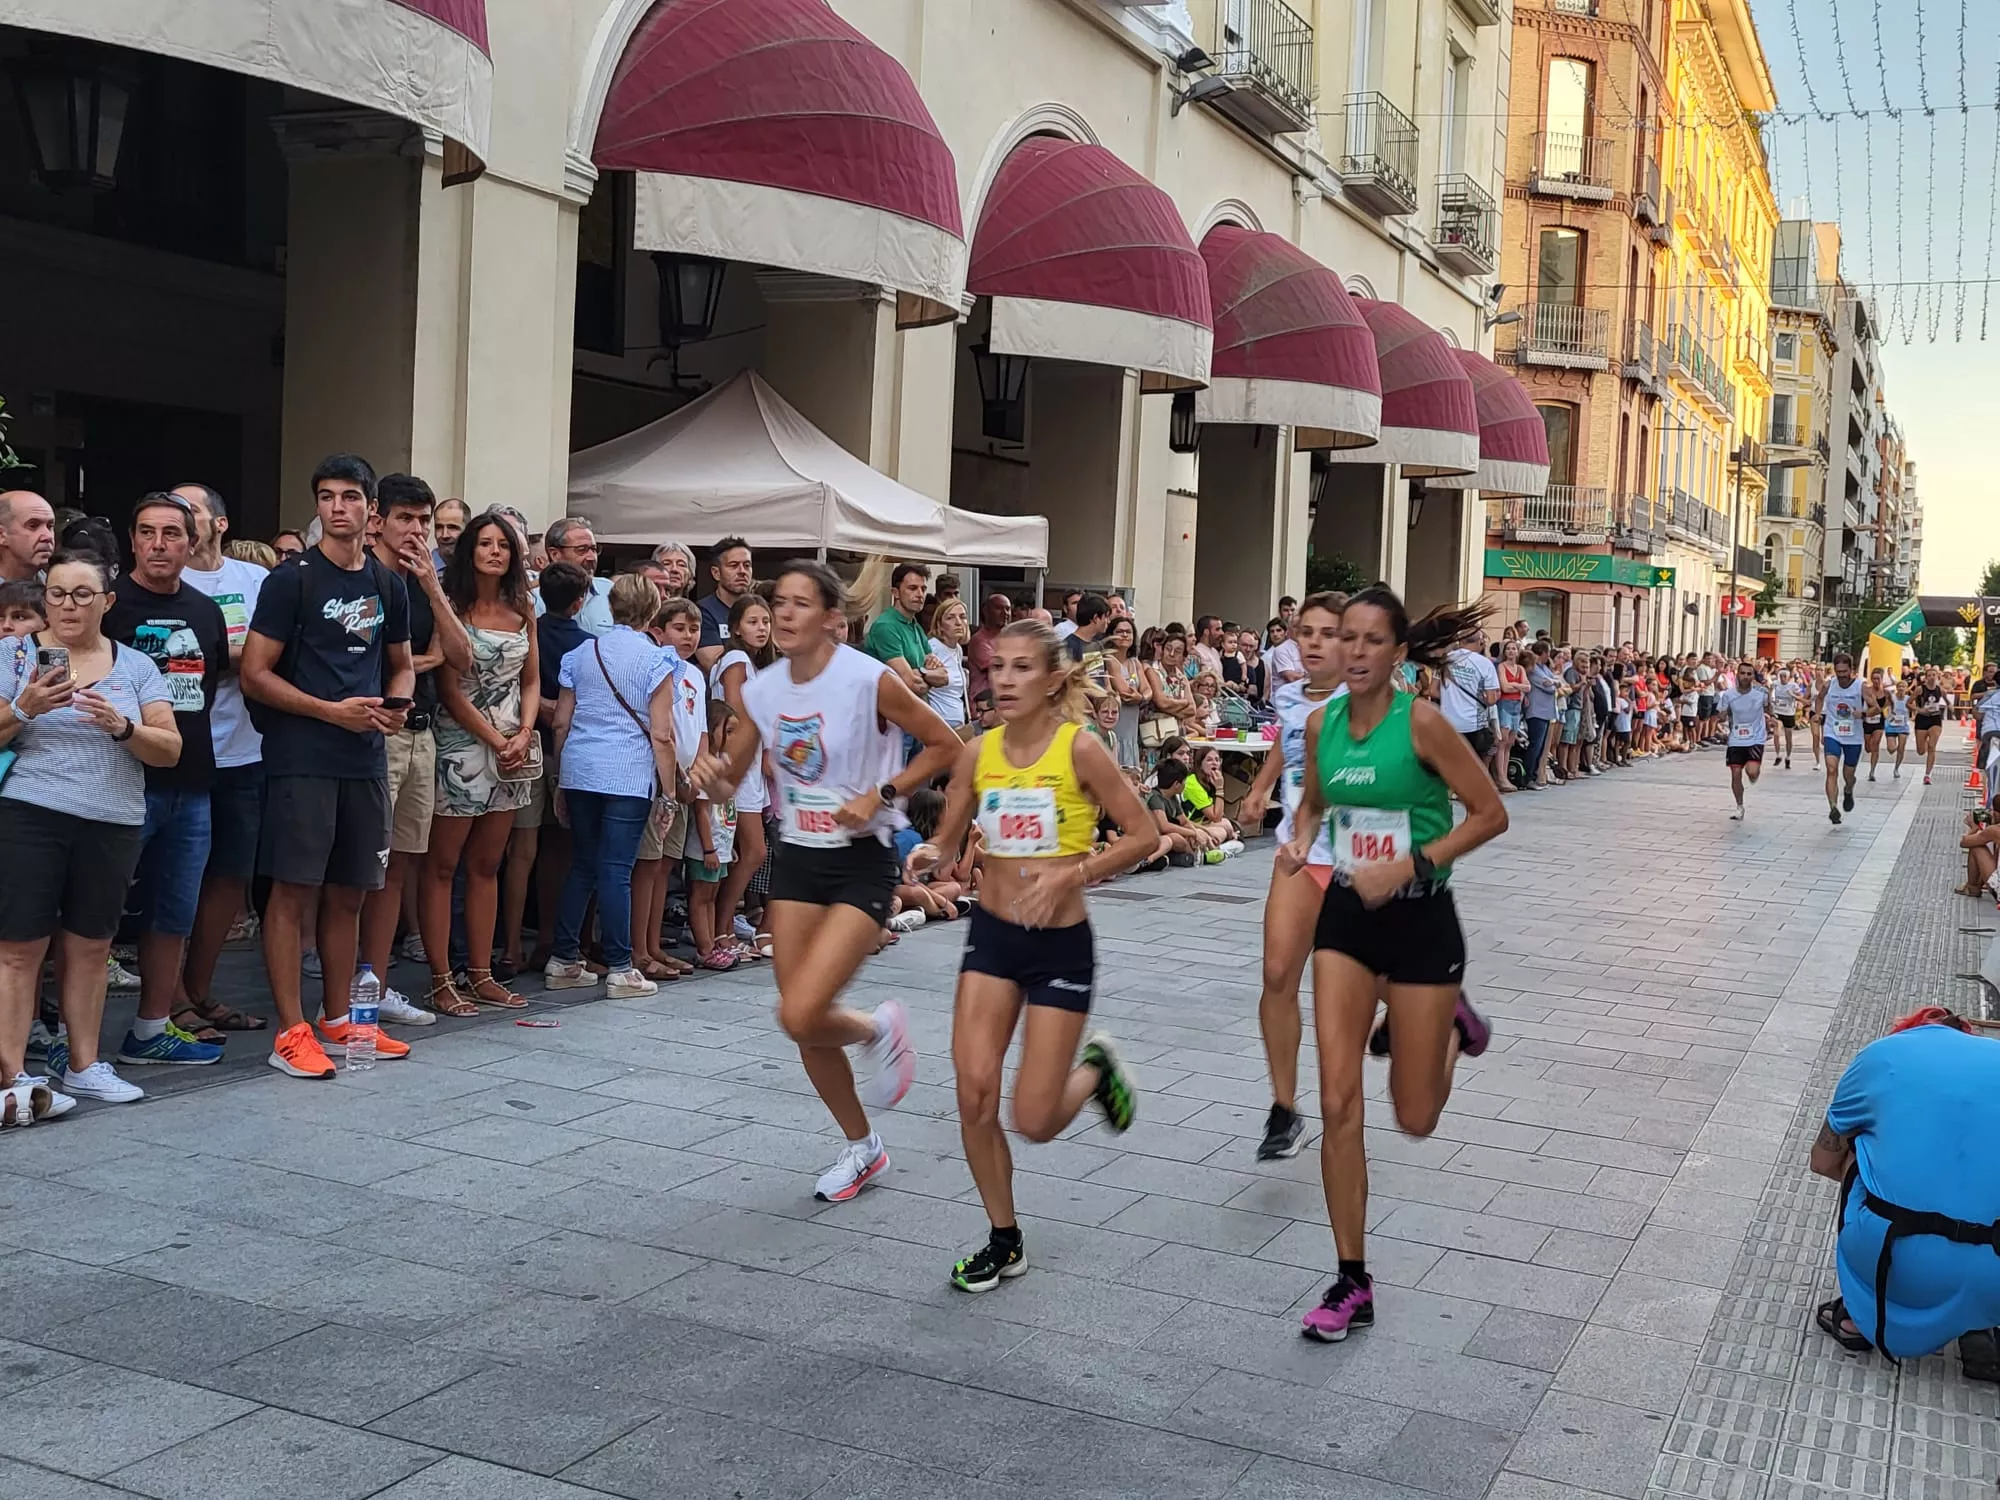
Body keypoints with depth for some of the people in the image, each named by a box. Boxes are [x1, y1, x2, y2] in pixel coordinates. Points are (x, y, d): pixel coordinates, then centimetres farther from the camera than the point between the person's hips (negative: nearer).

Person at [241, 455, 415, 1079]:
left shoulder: (388, 585, 12)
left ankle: (336, 1022, 21)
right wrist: (333, 711, -15)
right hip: (301, 759, -5)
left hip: (366, 759, 6)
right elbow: (254, 675, -7)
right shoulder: (292, 579, -4)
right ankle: (290, 1033, 0)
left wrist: (395, 705, 0)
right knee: (294, 890, -4)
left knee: (348, 894, 11)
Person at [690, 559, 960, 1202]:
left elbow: (945, 746, -8)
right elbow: (730, 780, 10)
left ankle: (879, 1029, 17)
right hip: (797, 859, 6)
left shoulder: (870, 680, -16)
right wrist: (711, 774, -13)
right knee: (801, 1021, 8)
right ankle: (861, 1146, 31)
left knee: (800, 1015, -18)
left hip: (862, 862, -6)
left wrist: (878, 796, -17)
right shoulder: (761, 690, 0)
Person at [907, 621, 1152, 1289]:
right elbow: (947, 838, 8)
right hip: (992, 934, 4)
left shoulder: (1079, 749, -13)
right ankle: (1004, 1241, 16)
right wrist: (930, 854, -15)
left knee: (1034, 1121, -3)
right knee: (974, 1093, -5)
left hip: (1061, 942, -4)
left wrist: (1071, 875, -21)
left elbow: (1140, 835, -9)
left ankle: (1095, 1068, 32)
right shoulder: (978, 753, -1)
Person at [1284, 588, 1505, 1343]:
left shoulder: (1422, 722, -17)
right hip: (1346, 914, 4)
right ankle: (1352, 1283, 8)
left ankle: (1454, 1027, 41)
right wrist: (1300, 841, -5)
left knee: (1416, 1119, 7)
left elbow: (1490, 814, -12)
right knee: (1338, 1103, -4)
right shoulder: (1322, 721, -2)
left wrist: (1410, 864, -21)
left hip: (1419, 919, -4)